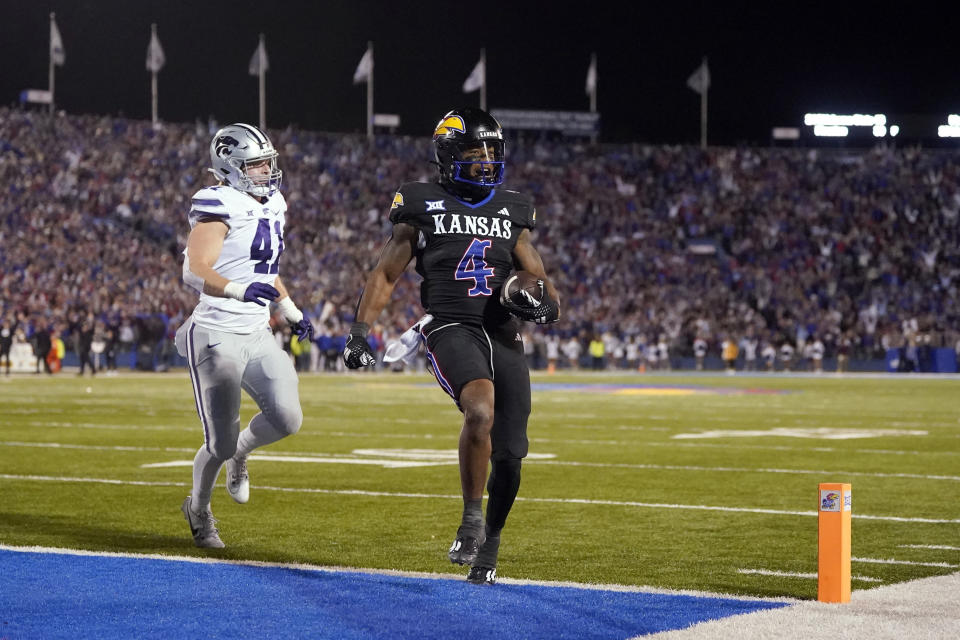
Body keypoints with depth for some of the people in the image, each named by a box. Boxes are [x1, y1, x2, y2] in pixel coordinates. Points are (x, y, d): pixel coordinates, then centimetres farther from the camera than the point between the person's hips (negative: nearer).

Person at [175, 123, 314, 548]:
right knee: (220, 442, -3)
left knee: (287, 419, -12)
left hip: (258, 334, 7)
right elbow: (195, 271, -27)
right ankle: (198, 509, 26)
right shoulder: (220, 209, -14)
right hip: (217, 336, -7)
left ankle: (240, 454, 21)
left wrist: (292, 312, 29)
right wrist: (242, 290, -42)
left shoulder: (271, 207, 13)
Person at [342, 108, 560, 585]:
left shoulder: (512, 212, 17)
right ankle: (471, 518, -17)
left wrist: (545, 301, -3)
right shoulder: (422, 206, 7)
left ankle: (489, 542, 25)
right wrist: (359, 331, 3)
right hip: (451, 327, -4)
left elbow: (538, 278, 21)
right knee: (481, 410, -33)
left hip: (504, 336, 4)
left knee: (509, 456, 1)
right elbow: (385, 275, 13)